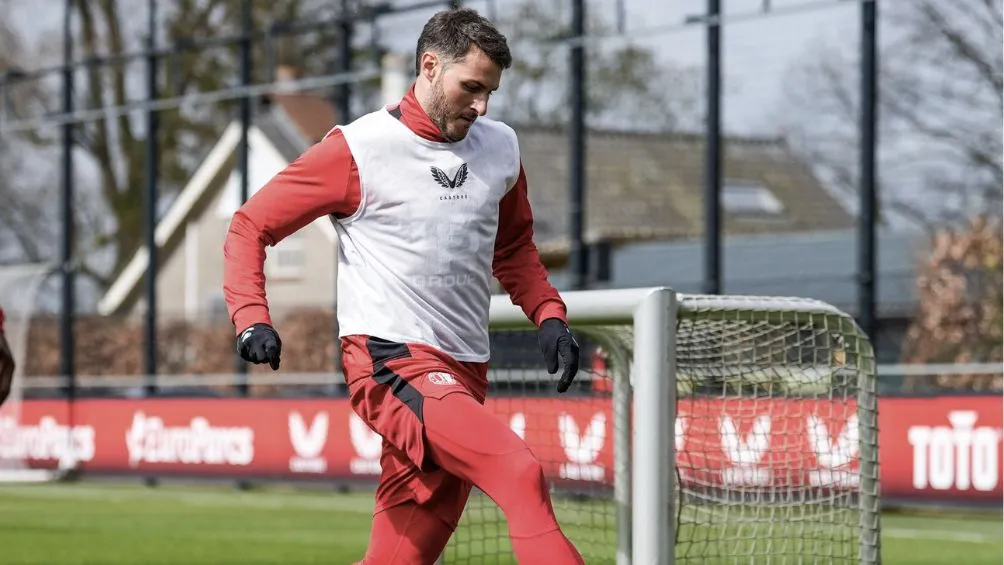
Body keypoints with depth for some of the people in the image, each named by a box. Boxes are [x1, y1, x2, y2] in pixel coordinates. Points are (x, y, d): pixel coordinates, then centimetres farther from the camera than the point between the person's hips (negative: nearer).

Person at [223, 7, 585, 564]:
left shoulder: (501, 148, 12)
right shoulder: (359, 149, -5)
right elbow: (250, 225, 0)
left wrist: (548, 316, 12)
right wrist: (251, 319, -14)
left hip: (464, 373, 6)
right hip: (391, 363, -6)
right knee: (519, 472, -27)